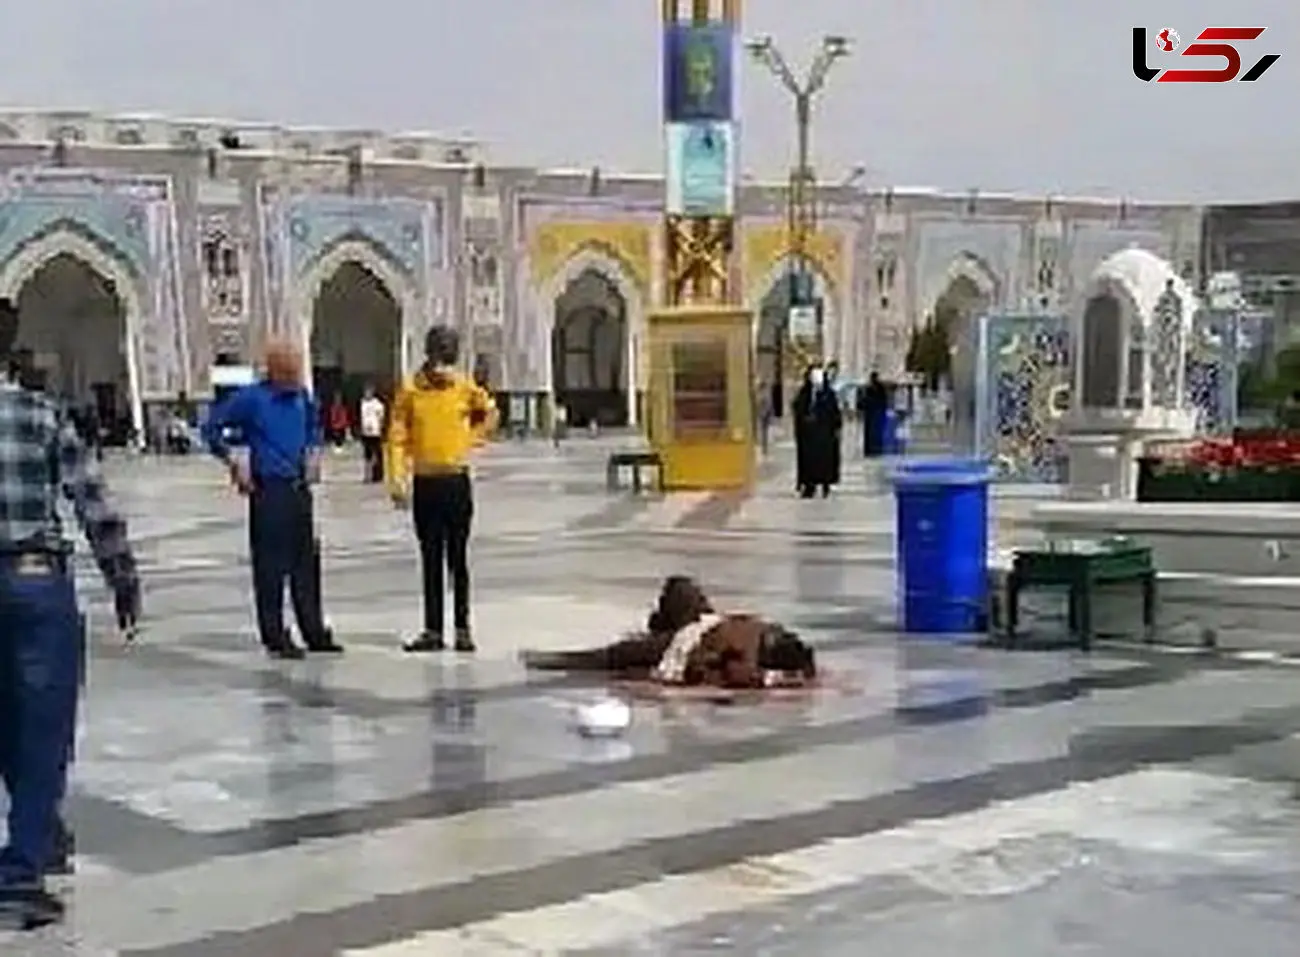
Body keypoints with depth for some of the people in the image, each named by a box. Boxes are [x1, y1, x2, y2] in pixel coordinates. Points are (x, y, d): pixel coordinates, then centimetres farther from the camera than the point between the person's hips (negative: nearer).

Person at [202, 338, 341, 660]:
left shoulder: (301, 396, 9)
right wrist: (234, 464, -8)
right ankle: (275, 638, 5)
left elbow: (314, 424, 30)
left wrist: (313, 452, 15)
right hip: (269, 491, -6)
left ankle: (315, 633, 18)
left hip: (300, 488, 6)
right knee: (270, 567, -2)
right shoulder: (251, 399, -8)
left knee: (307, 563, 11)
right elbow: (212, 428, -4)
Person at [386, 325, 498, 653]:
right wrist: (397, 481, -11)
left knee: (457, 558, 3)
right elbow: (397, 436, -4)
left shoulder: (466, 387, -1)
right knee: (430, 560, 7)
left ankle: (462, 628, 8)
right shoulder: (411, 390, -3)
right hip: (424, 483, 0)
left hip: (456, 481, 0)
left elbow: (490, 413, 18)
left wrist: (471, 439, 6)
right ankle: (432, 630, 12)